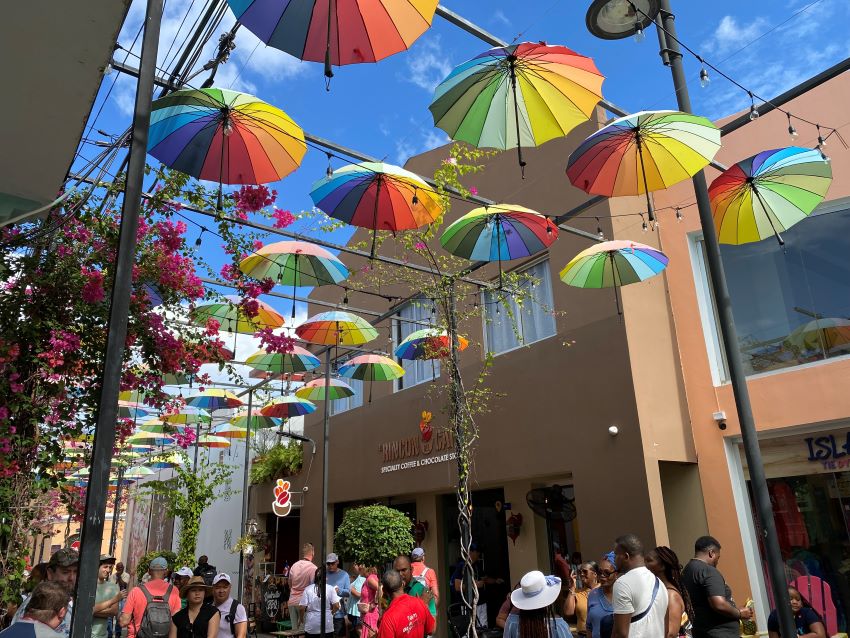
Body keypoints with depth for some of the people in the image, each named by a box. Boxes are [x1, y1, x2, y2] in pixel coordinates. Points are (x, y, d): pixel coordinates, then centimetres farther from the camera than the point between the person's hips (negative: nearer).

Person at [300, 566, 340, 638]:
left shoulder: (308, 589, -4)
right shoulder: (330, 589, -5)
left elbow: (302, 607, -7)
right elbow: (336, 606, -9)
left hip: (311, 626, 0)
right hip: (327, 626, 0)